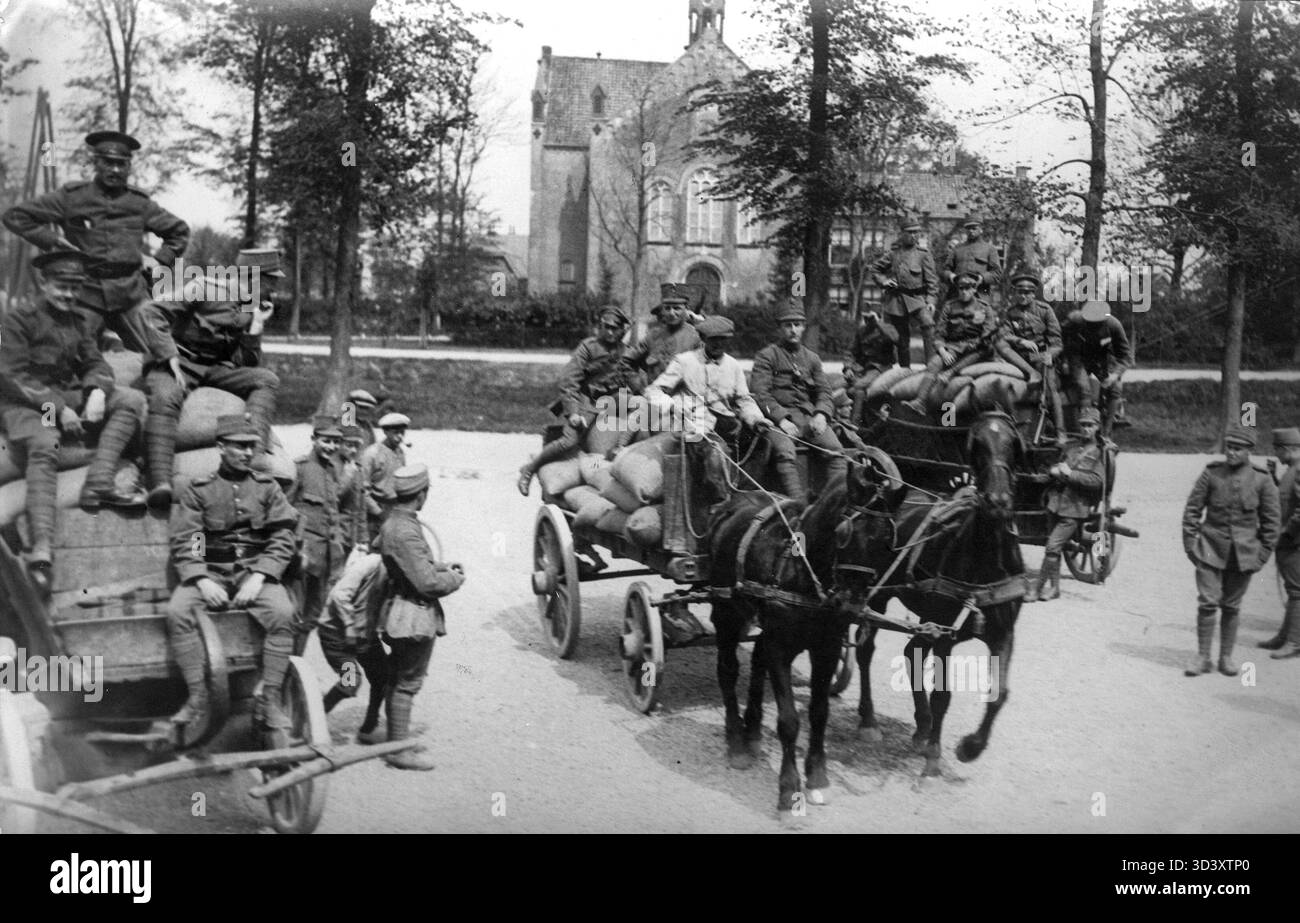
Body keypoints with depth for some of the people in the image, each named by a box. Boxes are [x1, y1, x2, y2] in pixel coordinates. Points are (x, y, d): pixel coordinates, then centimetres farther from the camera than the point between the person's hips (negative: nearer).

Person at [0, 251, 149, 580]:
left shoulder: (77, 323, 18)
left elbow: (94, 363, 12)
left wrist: (97, 392, -14)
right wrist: (58, 408, -20)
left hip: (68, 397, 6)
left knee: (132, 399, -11)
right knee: (44, 447, -36)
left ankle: (98, 484, -24)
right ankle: (40, 548, -49)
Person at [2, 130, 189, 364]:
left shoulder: (140, 202, 8)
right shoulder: (71, 197, 1)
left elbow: (180, 231, 23)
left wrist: (160, 259, 10)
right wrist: (51, 241, -3)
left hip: (131, 293, 2)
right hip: (85, 294, -2)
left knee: (166, 358, 1)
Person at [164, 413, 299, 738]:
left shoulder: (267, 487, 10)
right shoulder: (198, 490, 8)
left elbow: (283, 540, 2)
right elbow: (183, 543, 1)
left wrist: (258, 578, -13)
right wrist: (202, 581, -16)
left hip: (256, 572, 0)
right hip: (209, 573, 0)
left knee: (281, 612, -30)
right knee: (178, 612, -29)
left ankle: (270, 701, -24)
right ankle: (198, 698, -23)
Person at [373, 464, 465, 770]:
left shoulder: (392, 522, 7)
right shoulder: (406, 532, -25)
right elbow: (427, 582, -24)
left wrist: (440, 567, 10)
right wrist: (455, 578, -7)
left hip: (403, 614, 10)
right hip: (414, 615, -10)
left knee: (398, 680, 18)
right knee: (406, 683, 0)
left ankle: (397, 741, 30)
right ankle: (400, 750, 10)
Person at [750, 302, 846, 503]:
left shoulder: (812, 358, 23)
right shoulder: (767, 355, 7)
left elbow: (823, 392, 18)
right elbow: (759, 393, -3)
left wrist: (821, 414, -5)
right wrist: (781, 418, -16)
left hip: (809, 416, 5)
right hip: (778, 416, -4)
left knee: (834, 449, -20)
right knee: (785, 452, -32)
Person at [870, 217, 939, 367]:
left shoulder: (923, 254, 2)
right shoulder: (893, 253, 7)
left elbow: (932, 279, 0)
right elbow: (875, 268, 18)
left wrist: (931, 300, -11)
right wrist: (883, 281, -1)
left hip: (917, 297, -2)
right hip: (896, 299, 2)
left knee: (928, 323, -28)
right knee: (903, 335, 10)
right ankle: (905, 368, 25)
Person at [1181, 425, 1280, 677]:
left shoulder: (1262, 480, -2)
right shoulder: (1211, 473, -3)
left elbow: (1271, 520, 5)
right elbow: (1192, 509, 2)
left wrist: (1263, 553, 1)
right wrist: (1190, 543, -2)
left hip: (1243, 552, 1)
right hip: (1211, 549, 0)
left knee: (1231, 606, 8)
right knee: (1207, 602, -6)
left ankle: (1226, 657, 21)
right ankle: (1203, 657, 4)